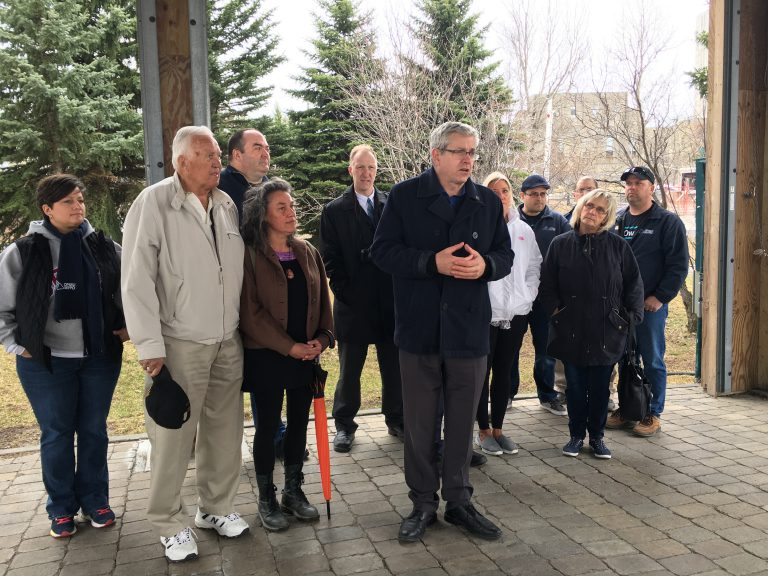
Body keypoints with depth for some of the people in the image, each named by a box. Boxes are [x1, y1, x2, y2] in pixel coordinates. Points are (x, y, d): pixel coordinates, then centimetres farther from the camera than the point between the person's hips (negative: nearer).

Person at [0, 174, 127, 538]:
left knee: (94, 431, 12)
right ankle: (61, 508, 25)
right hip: (47, 361, -2)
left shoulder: (104, 247, 1)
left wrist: (127, 326, 3)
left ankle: (95, 500, 28)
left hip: (100, 357, 2)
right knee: (56, 435, 9)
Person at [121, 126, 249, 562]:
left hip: (228, 341, 6)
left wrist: (245, 328, 15)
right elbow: (137, 279, -12)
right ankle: (170, 525, 20)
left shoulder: (227, 205, 8)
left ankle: (217, 508, 31)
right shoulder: (153, 204, -10)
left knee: (225, 431, 13)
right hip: (180, 344, -5)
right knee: (174, 436, 2)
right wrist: (150, 346, -14)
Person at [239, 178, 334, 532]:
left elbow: (322, 300, 9)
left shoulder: (308, 253, 7)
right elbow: (251, 313, -13)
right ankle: (266, 499, 21)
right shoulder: (250, 257, -9)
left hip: (306, 354, 5)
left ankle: (293, 491, 28)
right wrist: (289, 347, -16)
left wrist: (323, 337, -6)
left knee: (299, 423, 12)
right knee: (267, 426, 6)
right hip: (267, 356, -5)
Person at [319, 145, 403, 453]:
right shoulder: (334, 210, 1)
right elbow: (330, 259, -1)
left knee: (394, 367, 10)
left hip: (390, 303, 2)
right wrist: (345, 294, -7)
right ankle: (344, 425, 21)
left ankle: (396, 420, 26)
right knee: (349, 369, 9)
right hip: (353, 304, -1)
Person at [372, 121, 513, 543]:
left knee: (462, 421, 11)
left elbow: (505, 255, 11)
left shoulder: (488, 202, 7)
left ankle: (459, 500, 27)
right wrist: (433, 261, -19)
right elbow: (382, 251, -6)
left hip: (469, 328, 3)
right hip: (419, 328, -2)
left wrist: (486, 265, -12)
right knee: (419, 423, 7)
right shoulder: (405, 196, -2)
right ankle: (423, 503, 23)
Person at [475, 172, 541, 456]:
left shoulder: (523, 230, 9)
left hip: (515, 312, 5)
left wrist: (528, 296, 4)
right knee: (482, 371, 3)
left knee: (504, 372, 12)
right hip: (485, 312, -5)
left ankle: (498, 428, 24)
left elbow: (534, 267, 15)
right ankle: (483, 430, 17)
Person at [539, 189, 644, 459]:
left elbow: (634, 283, 6)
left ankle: (597, 437, 24)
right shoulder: (561, 244, 2)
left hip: (606, 332, 0)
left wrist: (630, 315, 1)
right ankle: (576, 435, 24)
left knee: (600, 388, 8)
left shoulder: (617, 245, 2)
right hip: (571, 331, 0)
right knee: (575, 387, 9)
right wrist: (555, 310, -3)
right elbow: (547, 285, 6)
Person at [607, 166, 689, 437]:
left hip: (651, 305, -5)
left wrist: (660, 297, -13)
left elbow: (679, 265, -8)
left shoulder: (667, 222, -4)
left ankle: (653, 414, 14)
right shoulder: (617, 221, 11)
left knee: (653, 361, 4)